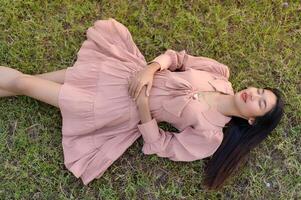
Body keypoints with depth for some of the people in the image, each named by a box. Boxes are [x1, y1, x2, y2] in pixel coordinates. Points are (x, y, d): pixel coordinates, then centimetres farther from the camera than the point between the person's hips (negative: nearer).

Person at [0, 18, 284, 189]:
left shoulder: (210, 135, -15)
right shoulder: (221, 75, -4)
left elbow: (160, 145, -13)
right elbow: (178, 57, 1)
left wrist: (142, 105, -24)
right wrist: (150, 68, -18)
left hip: (125, 108, -5)